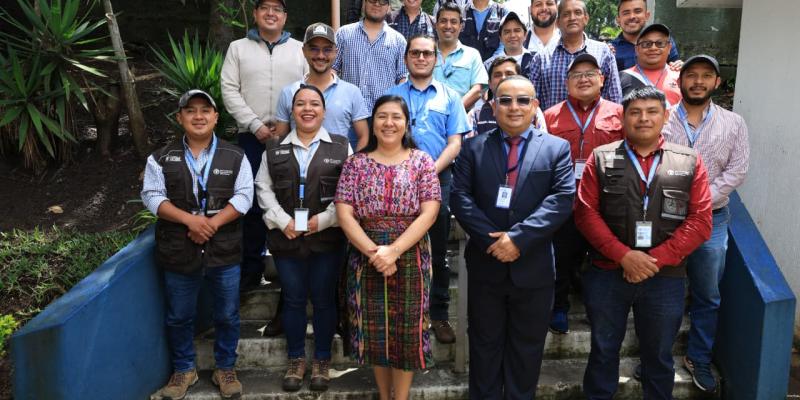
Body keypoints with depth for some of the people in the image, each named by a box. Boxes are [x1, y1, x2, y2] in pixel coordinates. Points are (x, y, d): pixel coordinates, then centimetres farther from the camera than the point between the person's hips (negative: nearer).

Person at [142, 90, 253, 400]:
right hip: (178, 252, 0)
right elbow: (152, 196, -4)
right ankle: (184, 370, 32)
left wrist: (213, 224, -17)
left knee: (227, 316, 10)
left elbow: (244, 196, -4)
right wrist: (189, 220, -18)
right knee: (179, 317, 13)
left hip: (224, 252, 0)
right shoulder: (161, 158, 2)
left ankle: (225, 369, 29)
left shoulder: (235, 157, 2)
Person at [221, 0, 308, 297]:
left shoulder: (300, 50, 10)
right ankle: (251, 268, 13)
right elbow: (229, 90, 2)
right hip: (252, 137, 0)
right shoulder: (238, 49, 10)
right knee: (252, 201, 2)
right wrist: (256, 126, -9)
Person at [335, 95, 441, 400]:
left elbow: (429, 212, -9)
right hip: (366, 259, 1)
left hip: (410, 259, -1)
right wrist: (374, 252, -16)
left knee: (407, 330, 6)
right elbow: (344, 214, -5)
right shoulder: (356, 163, 2)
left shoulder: (421, 162, 0)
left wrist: (393, 251, -18)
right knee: (375, 330, 10)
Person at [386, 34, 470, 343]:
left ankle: (439, 314, 14)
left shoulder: (449, 97, 11)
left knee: (438, 252, 5)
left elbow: (455, 143, 3)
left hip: (438, 180, 0)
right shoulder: (391, 96, 11)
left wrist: (431, 170, -12)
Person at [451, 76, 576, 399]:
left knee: (526, 349, 14)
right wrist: (491, 239, -17)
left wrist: (518, 237, -20)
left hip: (533, 267, 0)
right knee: (485, 345, 15)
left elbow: (562, 199, -10)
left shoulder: (557, 148, 1)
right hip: (485, 264, 1)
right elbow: (459, 197, -5)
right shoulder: (473, 147, 4)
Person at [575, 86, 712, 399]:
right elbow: (586, 212, -6)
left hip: (665, 278, 1)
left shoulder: (690, 163, 3)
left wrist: (656, 259, -14)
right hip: (606, 274, 0)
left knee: (659, 356, 16)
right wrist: (623, 255, -16)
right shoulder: (601, 159, 1)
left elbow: (700, 221, -3)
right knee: (603, 350, 15)